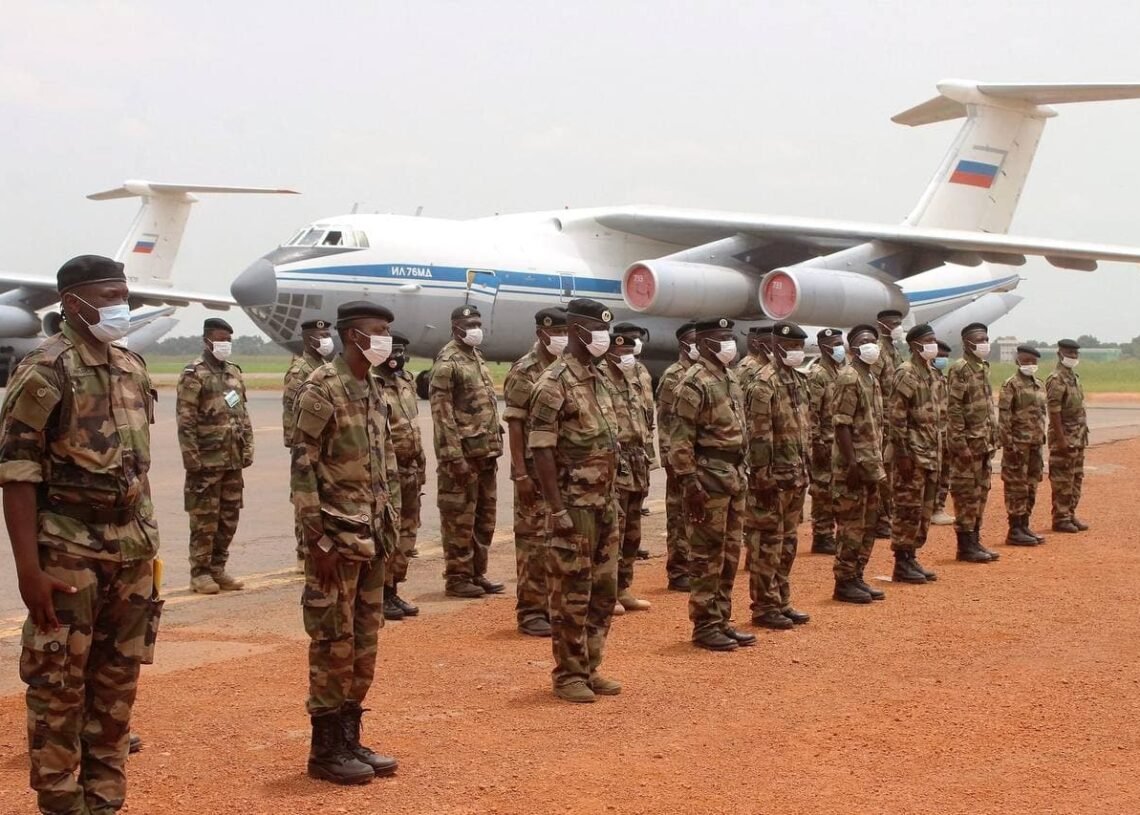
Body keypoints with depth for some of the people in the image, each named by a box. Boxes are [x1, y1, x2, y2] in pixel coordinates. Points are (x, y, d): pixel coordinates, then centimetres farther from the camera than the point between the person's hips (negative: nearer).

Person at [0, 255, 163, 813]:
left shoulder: (133, 368, 10)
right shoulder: (45, 371, -11)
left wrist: (147, 544, 15)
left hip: (131, 551, 7)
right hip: (69, 552, -7)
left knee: (117, 682, 12)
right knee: (59, 685, 3)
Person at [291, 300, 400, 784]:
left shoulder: (373, 390, 13)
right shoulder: (322, 390, -12)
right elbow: (302, 469, -16)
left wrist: (387, 529, 15)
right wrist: (317, 539, -19)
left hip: (371, 538, 8)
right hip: (337, 537, -8)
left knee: (365, 640, 12)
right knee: (334, 642, -1)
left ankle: (350, 739, 22)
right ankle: (325, 749, 8)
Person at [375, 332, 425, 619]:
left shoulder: (406, 381, 12)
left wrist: (421, 463, 19)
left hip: (410, 469, 9)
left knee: (406, 533, 13)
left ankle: (393, 591, 22)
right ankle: (380, 595, 4)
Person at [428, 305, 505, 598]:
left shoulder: (477, 359, 17)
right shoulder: (447, 362, -11)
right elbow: (441, 411, -17)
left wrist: (494, 449, 17)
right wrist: (453, 455, -21)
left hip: (485, 453, 9)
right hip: (464, 453, -9)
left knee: (484, 517, 13)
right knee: (460, 519, -3)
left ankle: (477, 573, 21)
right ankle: (457, 577, 3)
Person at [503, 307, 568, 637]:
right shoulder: (524, 372, -9)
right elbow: (514, 425, -12)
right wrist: (521, 473, -17)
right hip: (536, 471, -7)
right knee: (534, 541, -3)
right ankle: (530, 612, 3)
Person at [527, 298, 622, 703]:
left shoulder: (599, 378, 14)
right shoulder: (554, 382, -12)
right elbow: (541, 450, -16)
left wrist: (612, 497, 15)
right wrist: (557, 508, -20)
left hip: (605, 502, 8)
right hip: (574, 504, -8)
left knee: (604, 590, 13)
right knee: (571, 593, -1)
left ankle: (589, 667, 23)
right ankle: (568, 674, 9)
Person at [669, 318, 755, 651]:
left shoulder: (730, 379, 15)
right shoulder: (695, 382, -13)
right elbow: (680, 438, -17)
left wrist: (741, 474, 18)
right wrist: (689, 480, -21)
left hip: (733, 475, 9)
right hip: (709, 476, -9)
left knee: (729, 554, 13)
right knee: (707, 555, -3)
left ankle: (722, 620, 21)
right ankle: (704, 626, 3)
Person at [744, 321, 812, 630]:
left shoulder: (798, 380, 14)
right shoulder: (765, 383, -14)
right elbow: (759, 435, -18)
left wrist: (805, 470, 17)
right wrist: (762, 476, -21)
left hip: (796, 477, 9)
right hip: (775, 477, -9)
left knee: (788, 542, 14)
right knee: (767, 543, -3)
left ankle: (781, 602, 22)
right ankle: (764, 607, 3)